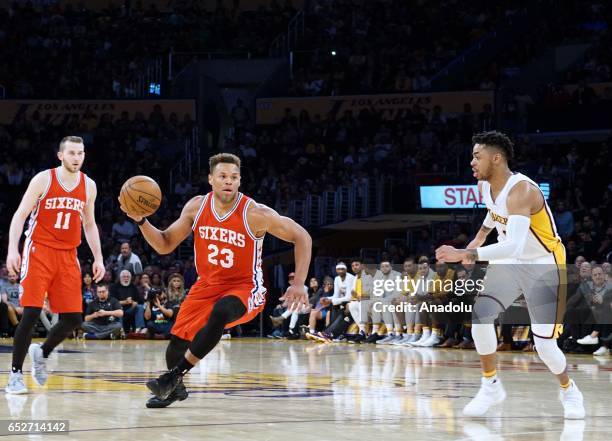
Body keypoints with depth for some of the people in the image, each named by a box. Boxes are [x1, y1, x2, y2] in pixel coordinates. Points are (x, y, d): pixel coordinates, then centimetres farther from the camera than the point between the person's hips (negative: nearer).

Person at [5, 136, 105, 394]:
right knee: (31, 314, -12)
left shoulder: (88, 186, 7)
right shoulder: (43, 179, -6)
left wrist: (98, 257, 10)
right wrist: (12, 249, -18)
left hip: (68, 256, 5)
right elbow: (20, 215, -6)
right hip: (39, 251, -4)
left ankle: (42, 353, 27)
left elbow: (89, 224, 18)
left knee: (73, 319, 0)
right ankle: (15, 373, -3)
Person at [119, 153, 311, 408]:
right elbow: (164, 245, 3)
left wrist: (298, 284, -21)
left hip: (244, 288, -5)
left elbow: (301, 237, -13)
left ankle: (175, 376, -26)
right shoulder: (196, 207, -7)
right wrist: (141, 221, -15)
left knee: (220, 312, -37)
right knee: (177, 343, -1)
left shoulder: (255, 214, -20)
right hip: (207, 285, 5)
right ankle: (174, 389, 33)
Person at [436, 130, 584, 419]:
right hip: (509, 263, 7)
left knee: (544, 346, -8)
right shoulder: (485, 186, -5)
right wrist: (481, 235, 18)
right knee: (480, 314, -16)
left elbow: (514, 247, -44)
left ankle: (569, 392, 22)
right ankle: (491, 386, -1)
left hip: (543, 267, -7)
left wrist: (465, 254, -48)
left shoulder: (521, 191, -31)